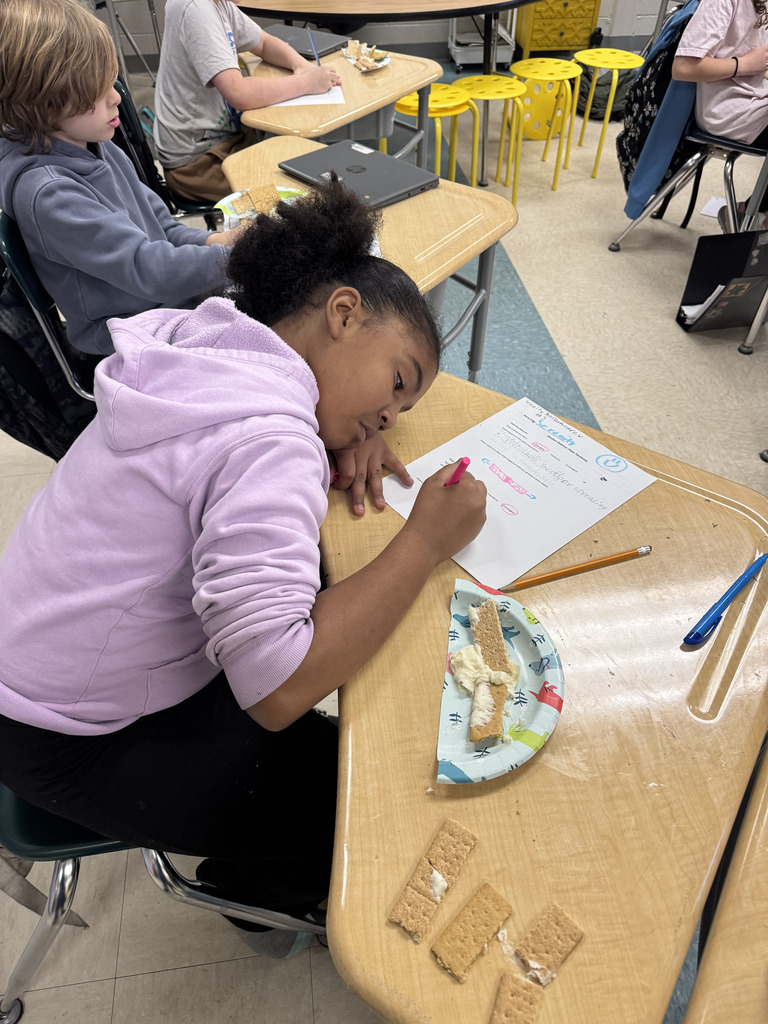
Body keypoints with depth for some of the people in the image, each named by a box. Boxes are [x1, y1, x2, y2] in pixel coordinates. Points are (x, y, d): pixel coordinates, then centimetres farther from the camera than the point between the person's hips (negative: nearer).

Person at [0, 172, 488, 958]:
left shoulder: (208, 342, -5)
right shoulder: (270, 442, -32)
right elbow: (278, 687, -37)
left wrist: (344, 441, -6)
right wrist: (423, 543, -28)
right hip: (79, 743, -8)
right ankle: (256, 889, 31)